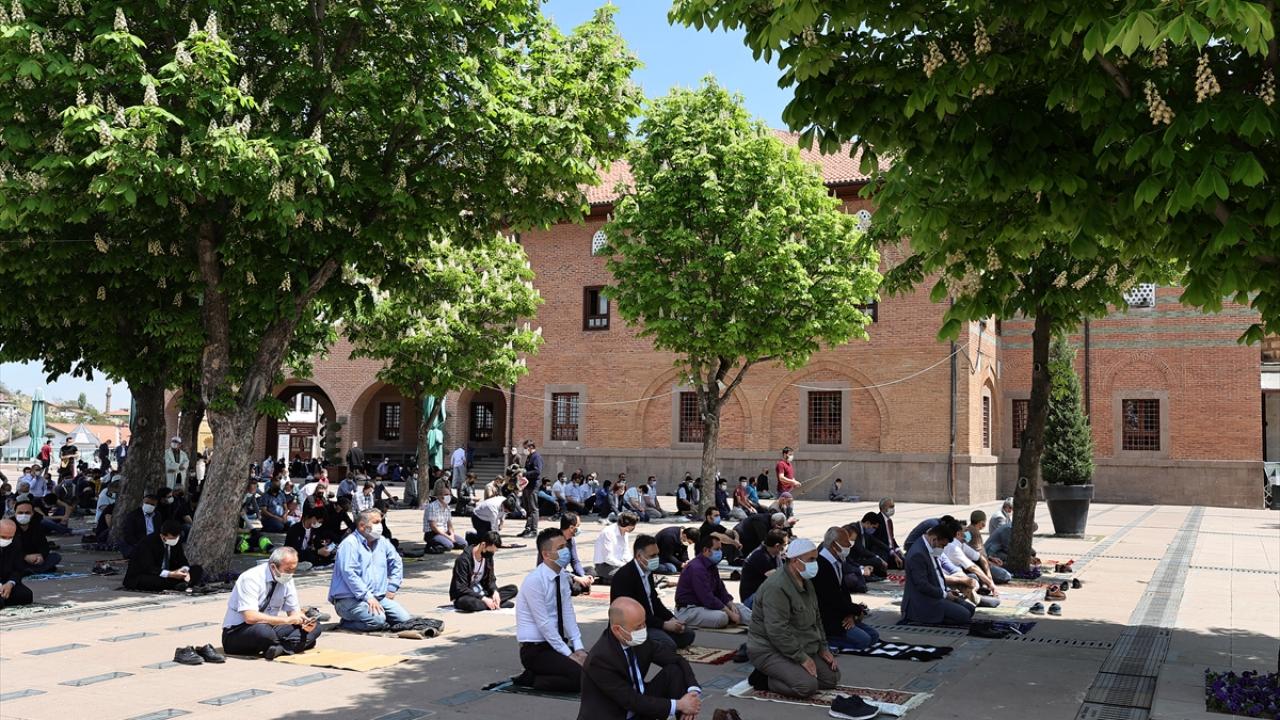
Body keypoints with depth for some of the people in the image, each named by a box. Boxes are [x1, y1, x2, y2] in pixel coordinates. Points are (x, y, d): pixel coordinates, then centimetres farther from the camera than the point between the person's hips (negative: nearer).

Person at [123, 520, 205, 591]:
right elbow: (148, 568, -31)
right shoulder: (148, 542, -23)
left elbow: (182, 560, 2)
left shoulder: (176, 540, -4)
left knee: (198, 570, -4)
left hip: (166, 576, 7)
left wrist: (185, 571, -22)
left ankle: (183, 583, -30)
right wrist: (171, 574, -40)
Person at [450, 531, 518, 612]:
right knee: (470, 602, -43)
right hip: (465, 597, -7)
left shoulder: (488, 556, 1)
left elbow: (490, 579, 8)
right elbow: (461, 588, -22)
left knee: (513, 589, -9)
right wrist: (483, 599, -28)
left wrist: (495, 591, -15)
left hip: (480, 593, 7)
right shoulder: (464, 559, -21)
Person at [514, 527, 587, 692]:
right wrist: (569, 654, -18)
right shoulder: (534, 581, -20)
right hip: (535, 650, -8)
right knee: (581, 676, -24)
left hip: (557, 644, 8)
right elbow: (544, 624, -21)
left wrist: (578, 648, -9)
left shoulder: (562, 576, 5)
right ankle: (532, 679, -4)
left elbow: (568, 614, 2)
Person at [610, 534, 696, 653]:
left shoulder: (648, 571, 7)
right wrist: (664, 624, -23)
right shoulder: (624, 576, -22)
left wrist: (672, 619, -2)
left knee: (687, 635, 5)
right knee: (668, 645, -27)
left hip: (650, 620, 9)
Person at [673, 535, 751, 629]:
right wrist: (730, 614, -23)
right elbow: (708, 599, -27)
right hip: (688, 610, -10)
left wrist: (731, 605, -7)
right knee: (722, 617, -32)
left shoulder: (711, 566, 9)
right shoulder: (697, 568, -23)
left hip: (705, 605, 10)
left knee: (739, 607, -1)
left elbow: (721, 590, 12)